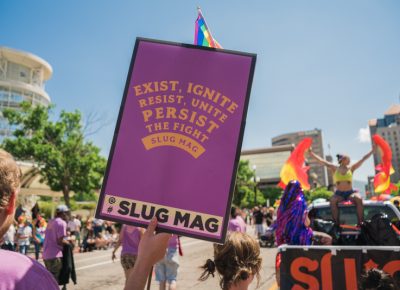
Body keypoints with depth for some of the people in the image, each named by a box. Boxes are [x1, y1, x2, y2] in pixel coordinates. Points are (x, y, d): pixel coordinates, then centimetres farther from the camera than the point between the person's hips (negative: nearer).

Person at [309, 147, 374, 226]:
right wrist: (310, 152, -3)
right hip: (339, 194, -1)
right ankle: (336, 224, -31)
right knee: (333, 200, -32)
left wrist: (372, 150, 11)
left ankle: (360, 223, -28)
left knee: (359, 199, -31)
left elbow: (363, 159, 12)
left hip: (350, 193, 1)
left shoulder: (351, 168, 11)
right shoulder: (335, 169, 8)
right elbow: (321, 160, 3)